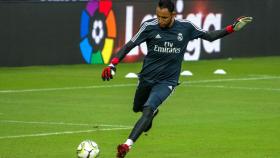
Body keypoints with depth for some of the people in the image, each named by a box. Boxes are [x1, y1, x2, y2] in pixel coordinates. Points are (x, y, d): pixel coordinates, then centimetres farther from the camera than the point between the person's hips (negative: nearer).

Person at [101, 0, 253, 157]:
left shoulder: (186, 27, -9)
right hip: (146, 78, 3)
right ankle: (153, 112, 59)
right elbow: (129, 46, -9)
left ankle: (127, 145, -30)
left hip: (166, 81, -3)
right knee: (137, 108, 23)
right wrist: (112, 64, -20)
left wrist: (232, 28, -5)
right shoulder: (149, 26, -13)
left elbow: (210, 36, 5)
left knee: (148, 110, -24)